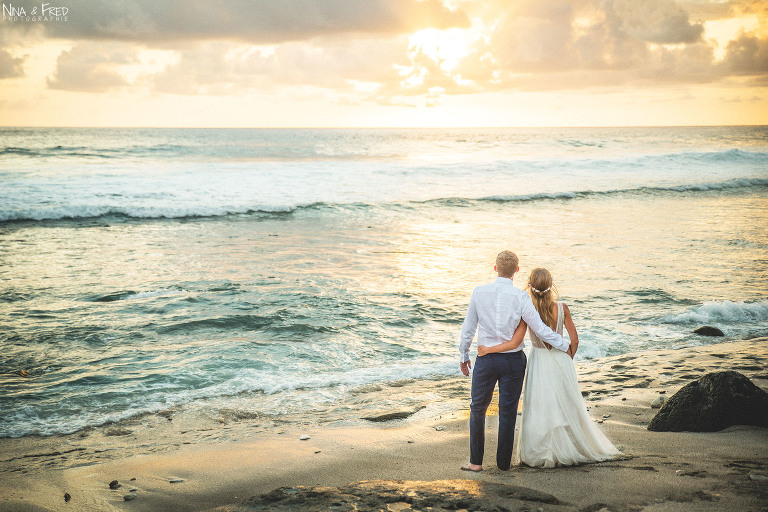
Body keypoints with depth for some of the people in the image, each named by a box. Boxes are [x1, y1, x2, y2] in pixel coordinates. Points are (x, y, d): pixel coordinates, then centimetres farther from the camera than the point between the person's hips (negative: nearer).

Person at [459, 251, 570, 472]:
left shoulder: (479, 292, -6)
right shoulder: (520, 297, -11)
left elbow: (468, 327, 1)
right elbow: (540, 329, -10)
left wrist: (464, 355, 13)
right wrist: (565, 345, 3)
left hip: (485, 360, 1)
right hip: (513, 360, -1)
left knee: (478, 409, 15)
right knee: (508, 412, 11)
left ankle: (476, 462, 17)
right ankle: (503, 462, 19)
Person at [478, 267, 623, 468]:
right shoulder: (562, 308, -9)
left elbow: (515, 342, -20)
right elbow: (574, 340, -2)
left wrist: (488, 349, -12)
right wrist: (566, 361, 13)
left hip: (539, 362, -2)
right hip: (561, 360, 2)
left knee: (540, 409, 8)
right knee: (567, 406, 16)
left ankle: (543, 455, 14)